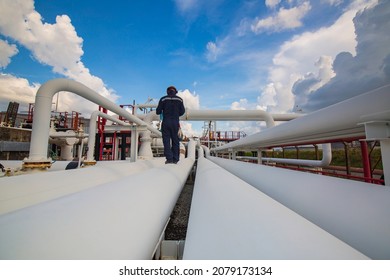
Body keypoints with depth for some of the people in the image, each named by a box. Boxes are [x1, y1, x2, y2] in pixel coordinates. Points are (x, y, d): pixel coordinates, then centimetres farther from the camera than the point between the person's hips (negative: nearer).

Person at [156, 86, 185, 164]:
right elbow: (182, 111, 8)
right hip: (175, 122, 2)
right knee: (175, 140, 8)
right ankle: (175, 159, 8)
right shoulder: (179, 99, 5)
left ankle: (169, 158, -5)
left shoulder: (163, 99, 0)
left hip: (166, 122, -2)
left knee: (166, 140, 2)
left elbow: (158, 111, -1)